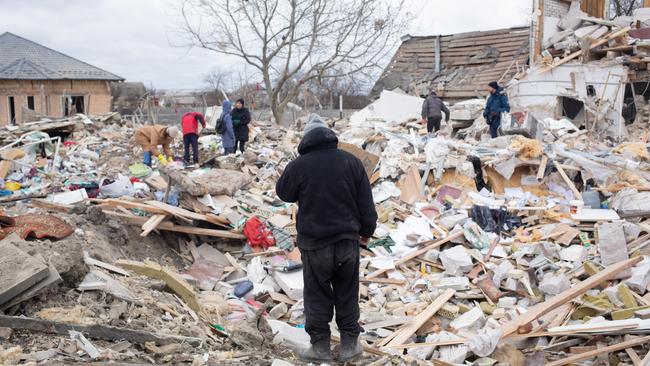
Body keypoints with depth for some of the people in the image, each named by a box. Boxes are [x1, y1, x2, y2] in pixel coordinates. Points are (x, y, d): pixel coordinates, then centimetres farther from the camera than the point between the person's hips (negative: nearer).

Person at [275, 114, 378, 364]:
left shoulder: (298, 165, -9)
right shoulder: (351, 161, -2)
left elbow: (283, 193, 10)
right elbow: (366, 203, 2)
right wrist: (367, 230, 13)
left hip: (314, 244, -2)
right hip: (348, 241, 2)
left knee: (317, 296, 10)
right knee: (348, 295, 14)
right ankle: (349, 346, 21)